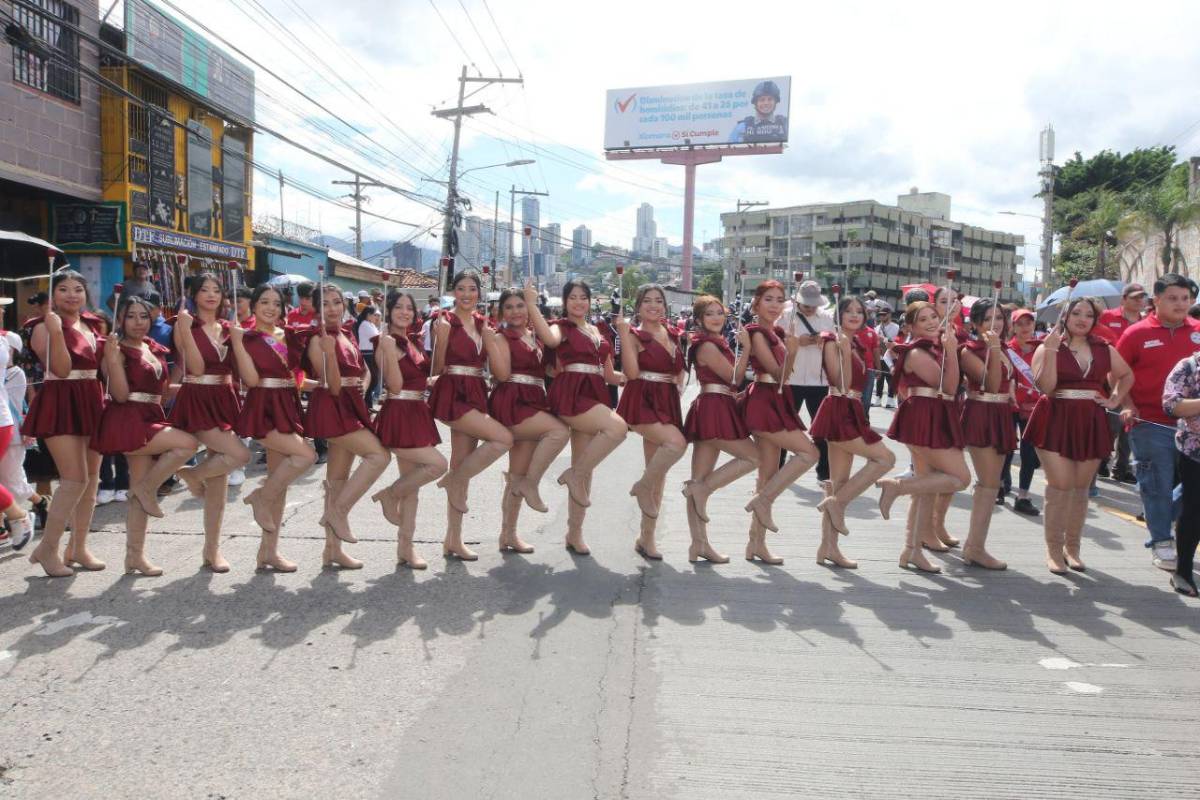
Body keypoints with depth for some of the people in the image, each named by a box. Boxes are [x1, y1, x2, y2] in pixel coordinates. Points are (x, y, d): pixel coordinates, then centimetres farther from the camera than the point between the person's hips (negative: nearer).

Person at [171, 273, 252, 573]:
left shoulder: (228, 327, 11)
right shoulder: (185, 325, -3)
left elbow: (235, 369, 10)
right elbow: (196, 367, -15)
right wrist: (185, 328, -20)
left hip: (224, 400, 6)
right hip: (196, 401, -6)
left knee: (220, 475, 5)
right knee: (241, 454, -22)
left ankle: (212, 549, 14)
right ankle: (192, 474, 9)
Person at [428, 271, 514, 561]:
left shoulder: (482, 322, 12)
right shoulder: (445, 323, -6)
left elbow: (486, 362, 13)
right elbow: (437, 367, -2)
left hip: (476, 395, 7)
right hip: (453, 394, -7)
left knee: (462, 464, 8)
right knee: (503, 438, -19)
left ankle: (453, 540, 15)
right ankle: (454, 481, 0)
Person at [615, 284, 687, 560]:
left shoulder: (672, 333, 13)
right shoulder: (635, 335, -3)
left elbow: (679, 368, 26)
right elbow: (632, 372, -17)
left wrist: (678, 380, 6)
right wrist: (624, 334, -18)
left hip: (668, 403, 6)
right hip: (642, 401, -6)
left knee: (658, 470, 9)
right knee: (677, 443, -32)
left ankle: (647, 538, 19)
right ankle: (643, 486, -6)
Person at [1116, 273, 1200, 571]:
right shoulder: (1137, 333, -2)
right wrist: (1128, 407, -10)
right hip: (1150, 424, -4)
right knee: (1158, 487, 3)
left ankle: (1159, 517, 31)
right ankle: (1161, 543, 15)